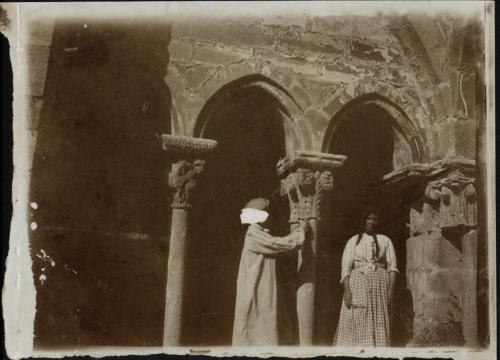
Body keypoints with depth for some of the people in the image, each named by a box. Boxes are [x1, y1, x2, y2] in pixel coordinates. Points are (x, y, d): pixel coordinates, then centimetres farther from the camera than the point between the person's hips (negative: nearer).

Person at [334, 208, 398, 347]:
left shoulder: (385, 241, 15)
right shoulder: (354, 241, 13)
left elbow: (392, 267, 8)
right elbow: (346, 267, 3)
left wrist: (391, 290, -5)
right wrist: (347, 290, -10)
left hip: (380, 284, 1)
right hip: (357, 284, -1)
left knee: (378, 323, -5)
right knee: (355, 324, -7)